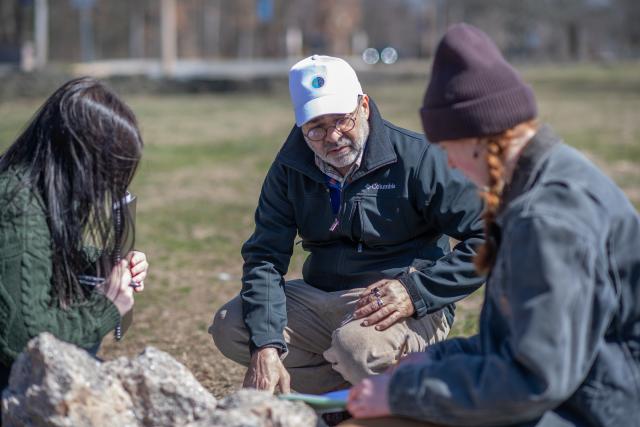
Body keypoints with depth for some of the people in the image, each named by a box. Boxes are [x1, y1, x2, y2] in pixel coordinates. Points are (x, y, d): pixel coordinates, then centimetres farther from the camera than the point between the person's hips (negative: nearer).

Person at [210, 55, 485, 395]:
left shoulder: (416, 158, -12)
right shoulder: (290, 168, 2)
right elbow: (265, 256, -4)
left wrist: (417, 292, -24)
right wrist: (265, 347, -20)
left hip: (411, 311, -6)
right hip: (320, 299, 6)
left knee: (358, 344, -37)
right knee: (229, 327, -12)